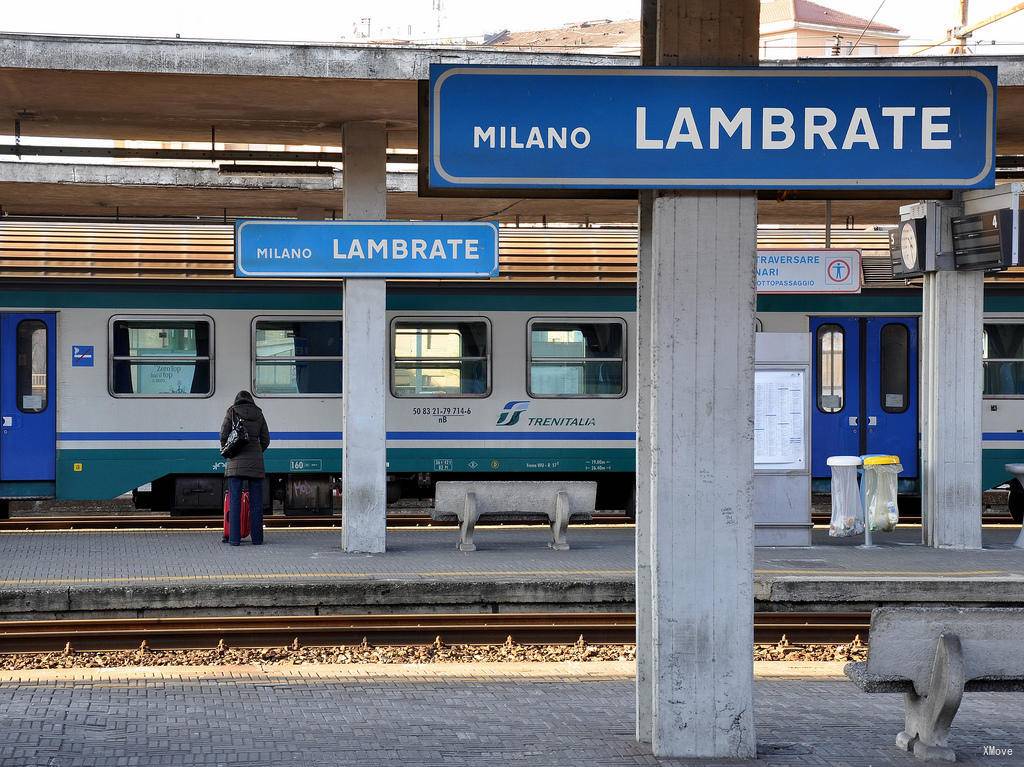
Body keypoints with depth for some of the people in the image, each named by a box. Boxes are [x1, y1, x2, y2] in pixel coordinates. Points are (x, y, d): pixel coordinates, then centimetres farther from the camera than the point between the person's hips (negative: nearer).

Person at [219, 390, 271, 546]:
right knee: (256, 501, 5)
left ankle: (234, 537, -7)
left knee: (234, 499, -2)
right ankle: (257, 537, 5)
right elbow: (265, 440, 11)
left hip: (236, 461, -2)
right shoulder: (258, 414, 11)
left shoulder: (232, 412, 4)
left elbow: (223, 435, -1)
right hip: (255, 460, 2)